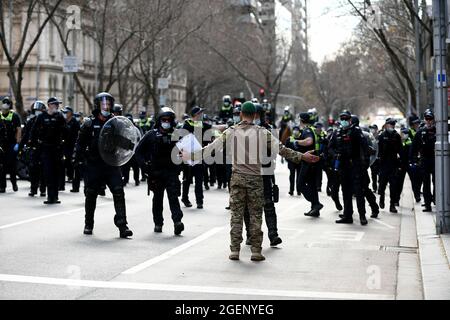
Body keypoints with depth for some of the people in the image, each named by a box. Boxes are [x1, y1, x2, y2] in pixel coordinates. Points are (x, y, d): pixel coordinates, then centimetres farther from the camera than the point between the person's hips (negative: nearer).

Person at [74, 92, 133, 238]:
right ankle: (88, 225, 27)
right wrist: (78, 159, -2)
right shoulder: (89, 124, 1)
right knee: (91, 195, 9)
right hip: (93, 165, 0)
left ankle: (122, 226, -11)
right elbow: (80, 143, 5)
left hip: (111, 165, 0)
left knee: (119, 193, -12)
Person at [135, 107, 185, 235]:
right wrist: (144, 166, -4)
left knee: (173, 196, -13)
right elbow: (139, 151, 6)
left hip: (172, 172, -1)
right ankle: (158, 223, 19)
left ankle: (177, 221, -20)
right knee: (157, 198, 10)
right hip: (155, 172, 1)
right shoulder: (151, 135, 2)